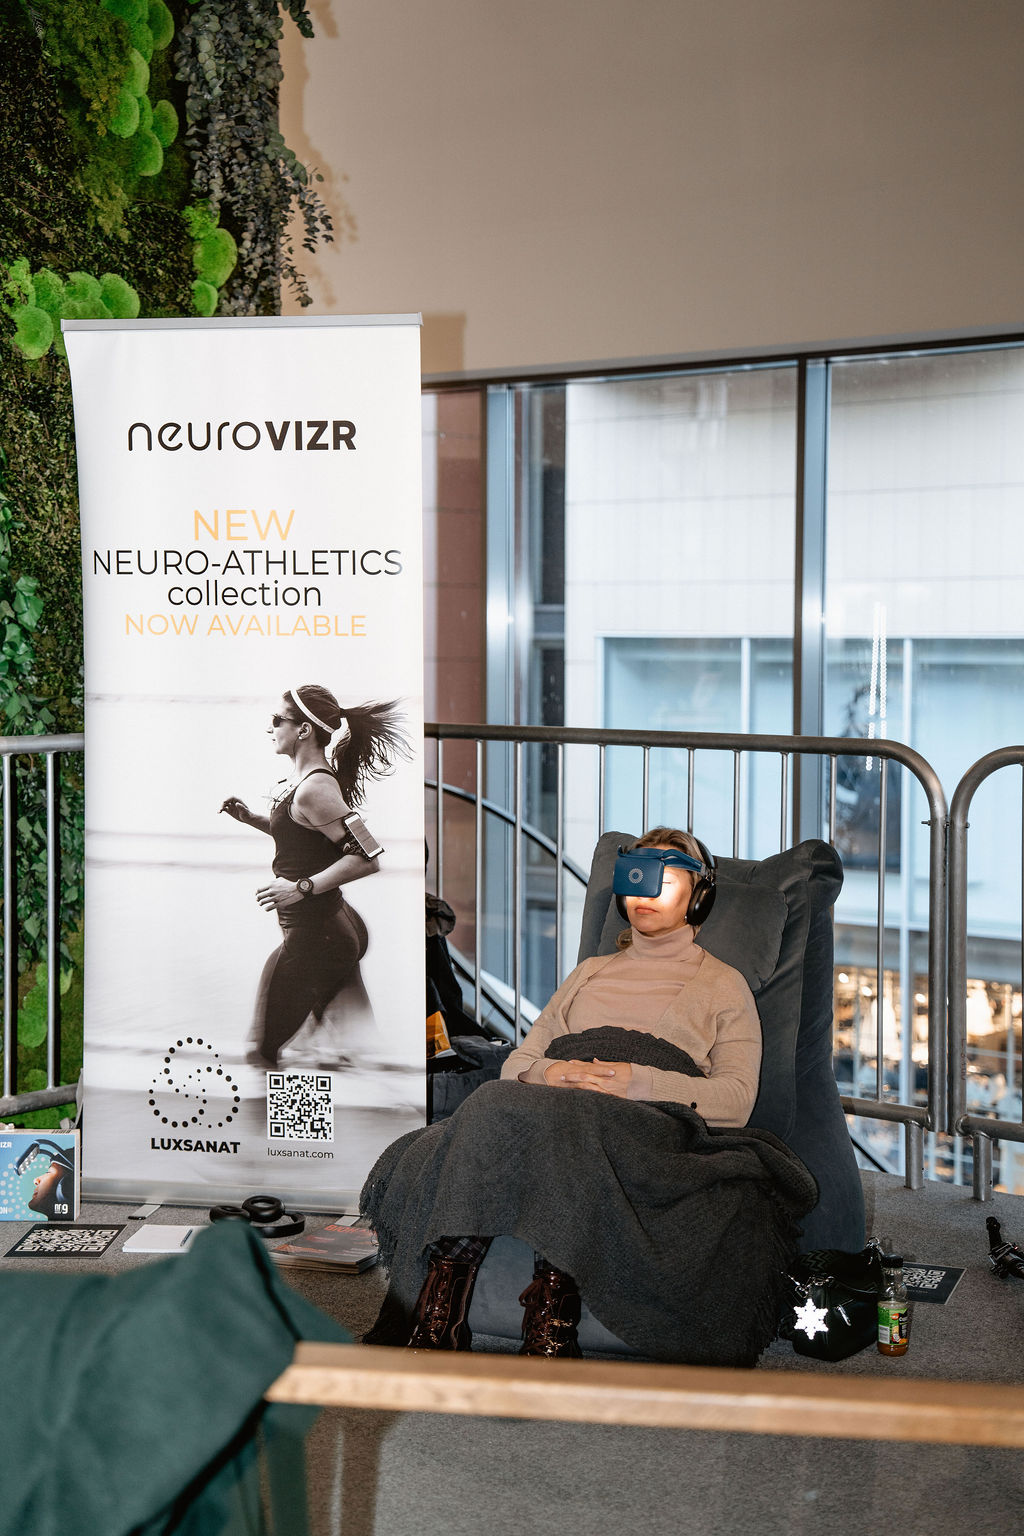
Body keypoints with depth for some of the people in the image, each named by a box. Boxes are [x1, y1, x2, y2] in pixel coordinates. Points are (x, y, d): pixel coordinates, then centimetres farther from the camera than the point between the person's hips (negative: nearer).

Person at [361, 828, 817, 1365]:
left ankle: (548, 1321, -41)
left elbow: (736, 1100, 6)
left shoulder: (723, 984, 22)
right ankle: (437, 1323, -39)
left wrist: (636, 1079, -10)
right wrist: (546, 1072, -2)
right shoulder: (591, 973, 34)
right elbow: (517, 1062, 25)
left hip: (647, 1120, -4)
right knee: (500, 1102, -34)